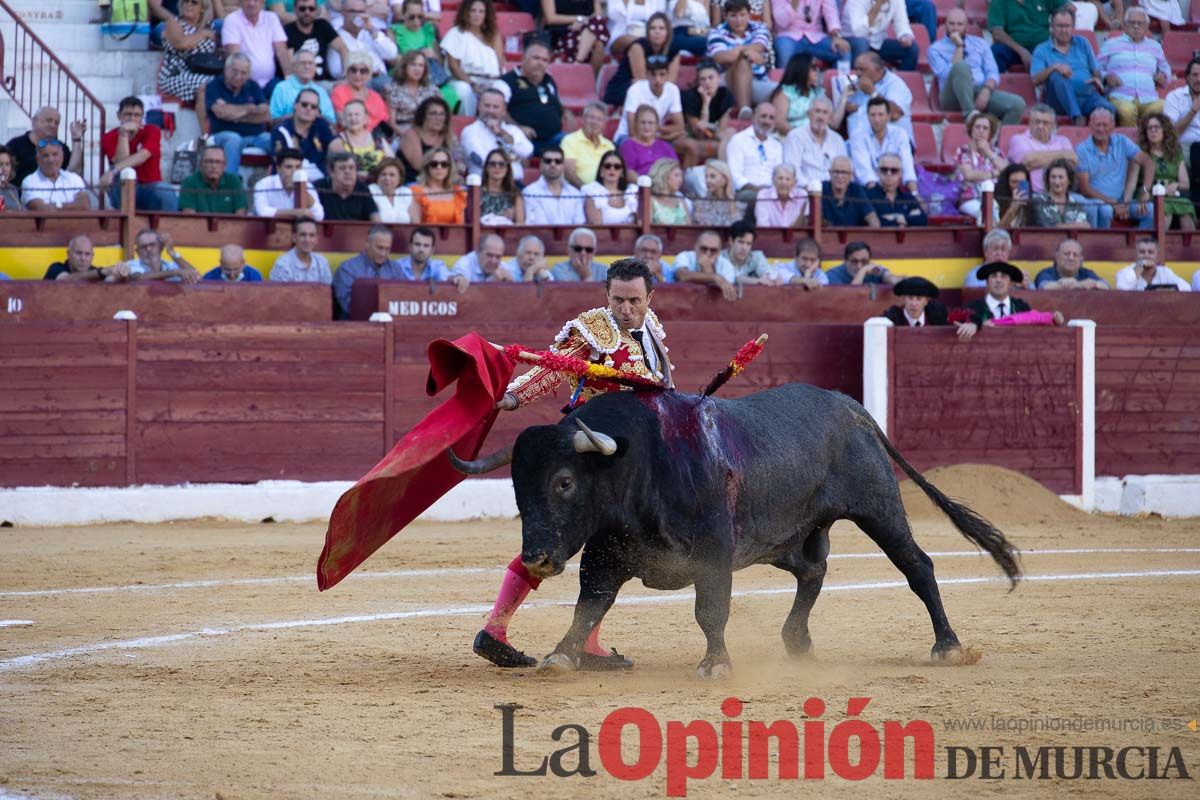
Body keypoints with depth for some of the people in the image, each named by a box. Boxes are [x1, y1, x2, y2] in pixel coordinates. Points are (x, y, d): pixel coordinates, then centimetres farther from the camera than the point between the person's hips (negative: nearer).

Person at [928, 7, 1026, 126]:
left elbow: (993, 73, 9)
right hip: (954, 97, -3)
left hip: (981, 93, 3)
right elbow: (948, 76, -9)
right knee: (961, 66, -36)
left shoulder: (980, 43, 19)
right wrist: (959, 47, -6)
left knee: (1017, 104, -25)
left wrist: (986, 90, -12)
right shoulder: (936, 49, 8)